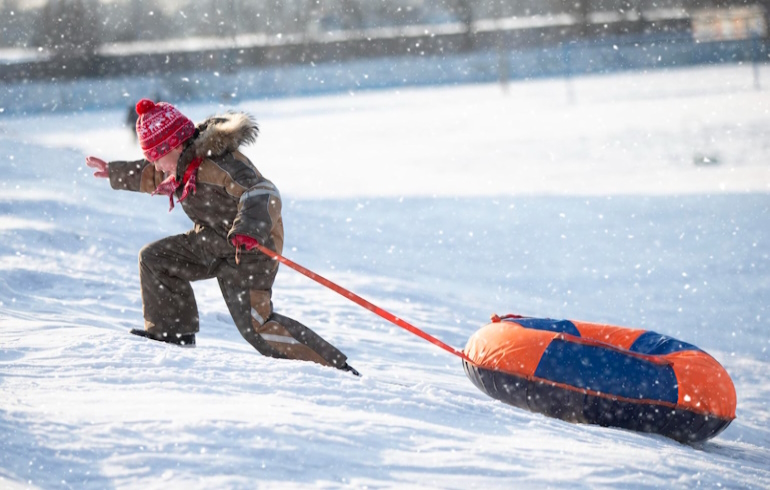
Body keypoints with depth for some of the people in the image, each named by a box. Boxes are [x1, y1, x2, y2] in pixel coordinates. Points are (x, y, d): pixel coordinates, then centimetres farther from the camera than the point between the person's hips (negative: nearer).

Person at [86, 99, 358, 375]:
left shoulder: (218, 163, -27)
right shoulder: (187, 164, 4)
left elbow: (262, 193, -40)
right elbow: (150, 176, 28)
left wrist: (249, 228, -57)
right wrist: (114, 173, 37)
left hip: (252, 247, -10)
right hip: (211, 243, 10)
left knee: (255, 324, -19)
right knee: (153, 259, 9)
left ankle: (332, 367, -16)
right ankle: (174, 332, 19)